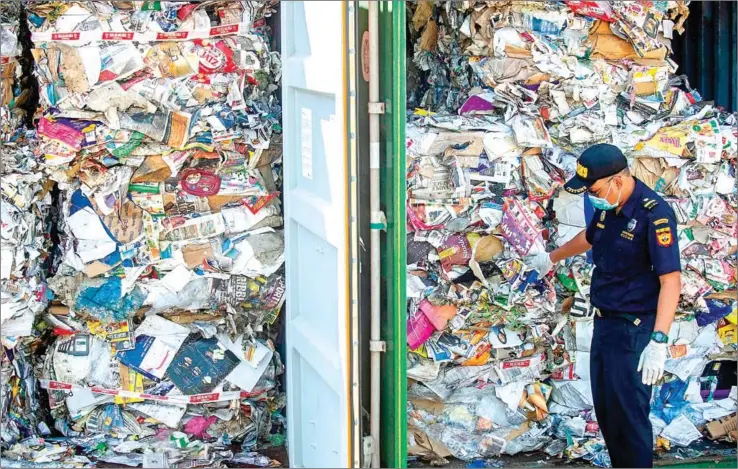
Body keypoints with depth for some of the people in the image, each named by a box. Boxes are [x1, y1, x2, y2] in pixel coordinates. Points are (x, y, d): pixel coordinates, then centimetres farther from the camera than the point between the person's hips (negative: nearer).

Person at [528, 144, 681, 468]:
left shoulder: (654, 214, -21)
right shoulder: (607, 207, 5)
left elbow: (671, 280, -25)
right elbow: (588, 238, 28)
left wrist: (658, 341, -32)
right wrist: (552, 258, 44)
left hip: (633, 328, -9)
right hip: (604, 321, 9)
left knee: (628, 413, -7)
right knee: (605, 408, 14)